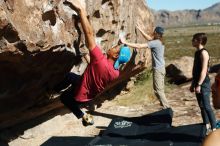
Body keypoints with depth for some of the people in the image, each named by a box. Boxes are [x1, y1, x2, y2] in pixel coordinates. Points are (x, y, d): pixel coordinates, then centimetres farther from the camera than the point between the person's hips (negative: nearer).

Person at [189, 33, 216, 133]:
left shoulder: (203, 53, -16)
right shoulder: (197, 52, 12)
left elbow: (204, 71, -21)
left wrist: (199, 85, -23)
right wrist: (193, 83, 20)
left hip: (203, 84, -9)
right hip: (198, 83, 9)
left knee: (207, 107, -8)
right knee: (202, 106, 14)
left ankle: (214, 129, -2)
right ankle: (206, 127, 25)